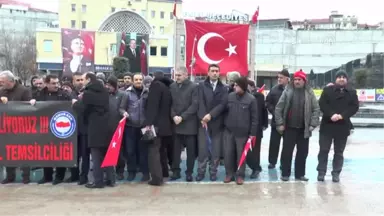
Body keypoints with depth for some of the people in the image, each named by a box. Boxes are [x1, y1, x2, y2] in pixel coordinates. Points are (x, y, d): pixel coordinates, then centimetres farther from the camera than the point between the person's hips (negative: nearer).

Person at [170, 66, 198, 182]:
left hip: (189, 123, -3)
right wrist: (174, 116, -9)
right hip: (175, 123, 3)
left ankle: (189, 173, 14)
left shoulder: (193, 87, -4)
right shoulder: (172, 87, 8)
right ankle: (176, 171, 16)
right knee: (176, 149, 6)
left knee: (191, 150, 4)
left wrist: (182, 117, -14)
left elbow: (194, 105, -10)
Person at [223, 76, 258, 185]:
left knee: (241, 154, 7)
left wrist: (252, 133, -7)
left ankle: (240, 175, 20)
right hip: (228, 130, 3)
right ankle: (229, 174, 21)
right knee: (228, 153, 7)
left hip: (242, 132, -3)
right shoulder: (230, 96, 2)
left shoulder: (251, 99, -7)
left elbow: (254, 117, -5)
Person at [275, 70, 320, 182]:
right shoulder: (287, 91, -1)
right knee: (287, 151, 3)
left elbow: (316, 109, 2)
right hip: (289, 127, -1)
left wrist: (313, 124, -5)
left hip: (304, 128, 2)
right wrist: (280, 123, -6)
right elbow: (278, 108, -1)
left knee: (303, 152, 9)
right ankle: (285, 173, 13)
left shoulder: (310, 93, 2)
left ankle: (300, 174, 21)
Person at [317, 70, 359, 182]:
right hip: (327, 124, -1)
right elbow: (322, 104, -7)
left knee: (339, 152, 8)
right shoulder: (327, 89, 2)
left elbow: (354, 107, -1)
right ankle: (321, 172, 11)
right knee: (324, 150, 2)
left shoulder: (352, 92, 7)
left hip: (343, 126, 2)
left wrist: (342, 115, -15)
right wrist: (331, 115, -20)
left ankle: (336, 173, 16)